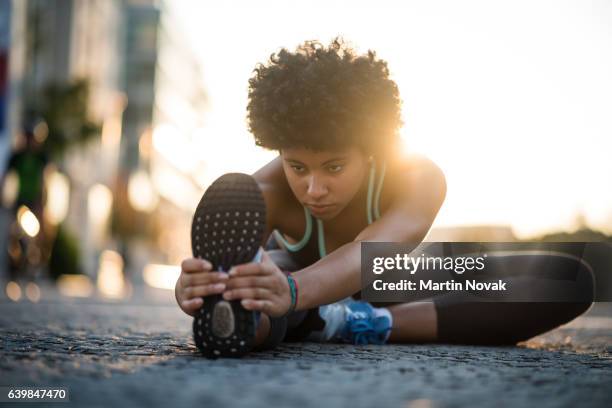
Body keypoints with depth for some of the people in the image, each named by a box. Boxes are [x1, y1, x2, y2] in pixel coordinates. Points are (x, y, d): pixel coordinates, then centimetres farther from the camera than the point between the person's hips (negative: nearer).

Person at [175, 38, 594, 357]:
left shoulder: (419, 179, -35)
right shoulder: (267, 191, -32)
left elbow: (367, 255, -56)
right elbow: (217, 258, -51)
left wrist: (292, 291, -78)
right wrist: (195, 288, -78)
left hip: (391, 296, 2)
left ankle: (369, 324, -35)